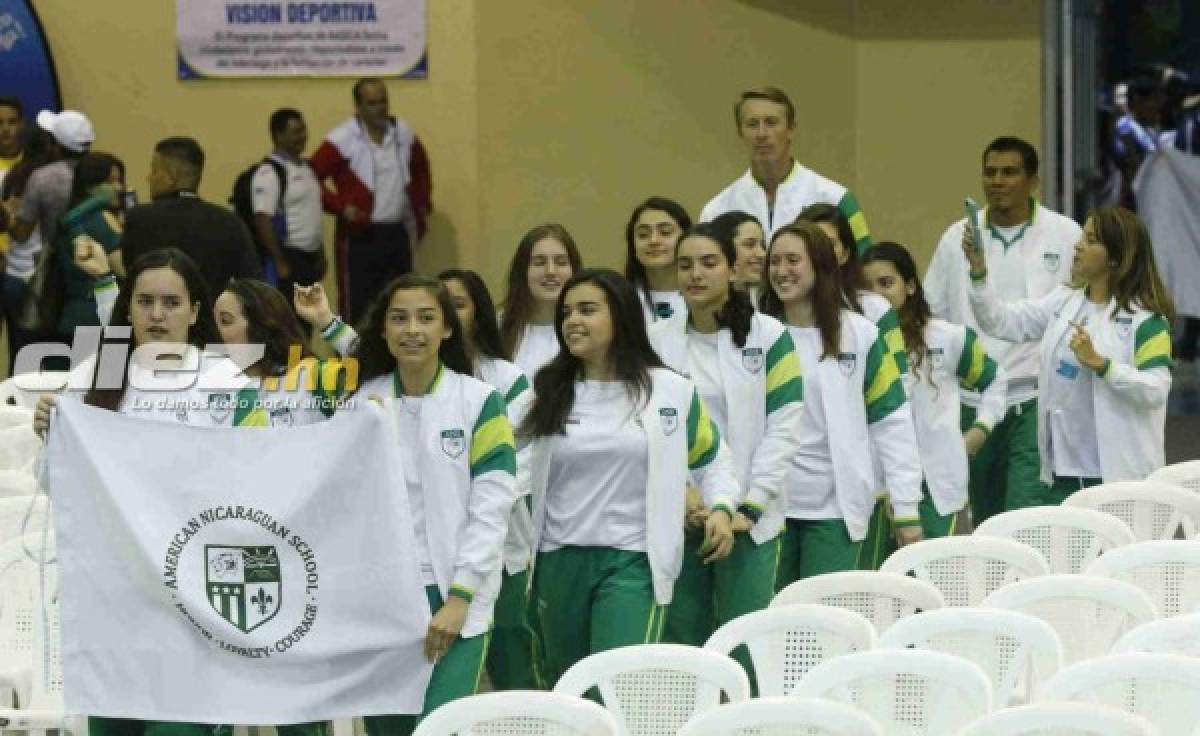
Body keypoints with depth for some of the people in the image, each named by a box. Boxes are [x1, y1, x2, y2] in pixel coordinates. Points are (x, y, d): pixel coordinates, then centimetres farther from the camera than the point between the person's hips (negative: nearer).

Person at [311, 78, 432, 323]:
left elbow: (421, 170, 26)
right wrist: (340, 206, -17)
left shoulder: (404, 134, 8)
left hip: (397, 233, 6)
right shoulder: (342, 140, -10)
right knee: (358, 307, -5)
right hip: (360, 236, -6)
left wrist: (422, 205, 17)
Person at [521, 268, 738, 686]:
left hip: (632, 562, -3)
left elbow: (710, 459, 14)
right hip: (559, 561, 3)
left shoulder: (670, 390, 2)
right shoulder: (547, 393, 7)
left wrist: (721, 507, -4)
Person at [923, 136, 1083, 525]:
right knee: (986, 519, 13)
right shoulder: (957, 237, 6)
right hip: (974, 401, 4)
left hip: (1037, 399, -4)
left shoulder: (1066, 234, -2)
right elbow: (930, 315, 13)